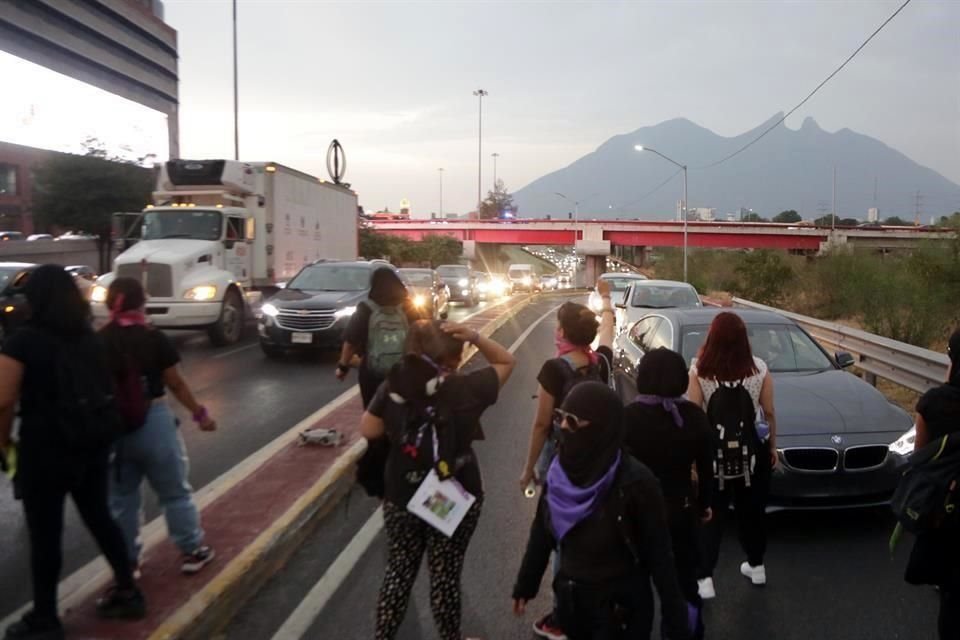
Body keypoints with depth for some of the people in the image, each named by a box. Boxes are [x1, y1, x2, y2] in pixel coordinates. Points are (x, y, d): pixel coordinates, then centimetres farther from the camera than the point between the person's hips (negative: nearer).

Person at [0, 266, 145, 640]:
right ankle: (128, 592, 26)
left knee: (44, 533, 6)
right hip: (93, 444, 6)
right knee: (99, 517, 18)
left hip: (44, 449, -6)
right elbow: (105, 389, 11)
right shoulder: (90, 337, 6)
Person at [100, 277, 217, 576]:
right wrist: (200, 413, 6)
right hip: (153, 422, -2)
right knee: (174, 492, 12)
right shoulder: (155, 339, -10)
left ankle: (126, 561, 26)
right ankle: (192, 551, 21)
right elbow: (176, 384, -6)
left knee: (121, 498, 17)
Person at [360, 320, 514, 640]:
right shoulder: (467, 389, -17)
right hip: (455, 500, -2)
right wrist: (475, 337, -15)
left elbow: (369, 430, -2)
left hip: (401, 498, 3)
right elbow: (506, 361, -4)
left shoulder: (392, 386, -10)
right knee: (445, 576, 14)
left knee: (398, 571, 19)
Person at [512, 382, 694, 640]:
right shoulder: (559, 471, -6)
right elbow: (542, 531, 5)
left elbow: (659, 555, -16)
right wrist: (525, 585, 13)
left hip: (621, 609, -5)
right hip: (571, 602, 5)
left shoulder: (635, 481, -22)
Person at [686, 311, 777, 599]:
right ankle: (756, 566, 37)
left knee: (710, 514, 8)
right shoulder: (759, 369, -5)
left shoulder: (699, 371, -11)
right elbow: (769, 413, 1)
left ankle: (704, 579, 6)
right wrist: (772, 446, 14)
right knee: (752, 510, 20)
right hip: (751, 450, 2)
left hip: (713, 451, -2)